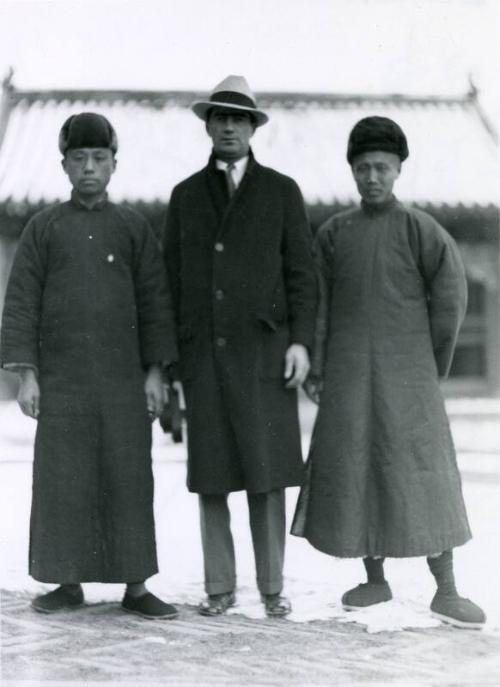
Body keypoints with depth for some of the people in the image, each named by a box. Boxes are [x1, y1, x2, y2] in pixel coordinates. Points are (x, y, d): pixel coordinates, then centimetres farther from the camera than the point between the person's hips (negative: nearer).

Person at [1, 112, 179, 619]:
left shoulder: (134, 228, 7)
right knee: (62, 480, 2)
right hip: (61, 380, 0)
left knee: (128, 479, 0)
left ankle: (135, 586, 6)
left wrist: (155, 372, -3)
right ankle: (69, 583, 13)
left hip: (123, 379, 0)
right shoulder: (44, 227, 6)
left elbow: (153, 302, 5)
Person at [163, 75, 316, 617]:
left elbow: (301, 273, 2)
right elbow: (173, 279, 11)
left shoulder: (282, 191, 5)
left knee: (266, 470, -4)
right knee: (211, 471, 1)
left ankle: (272, 585, 7)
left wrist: (301, 342, -10)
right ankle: (219, 586, 10)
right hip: (204, 350, 2)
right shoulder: (185, 196, 12)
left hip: (263, 346, -2)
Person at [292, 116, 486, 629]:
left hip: (406, 375, -3)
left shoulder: (420, 229, -2)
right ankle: (375, 580, 17)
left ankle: (445, 591, 0)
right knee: (354, 471, 3)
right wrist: (314, 370, -2)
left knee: (426, 474, -6)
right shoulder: (332, 234, 7)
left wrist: (431, 368, 1)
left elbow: (450, 299, -2)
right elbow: (318, 304, 5)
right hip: (349, 375, 3)